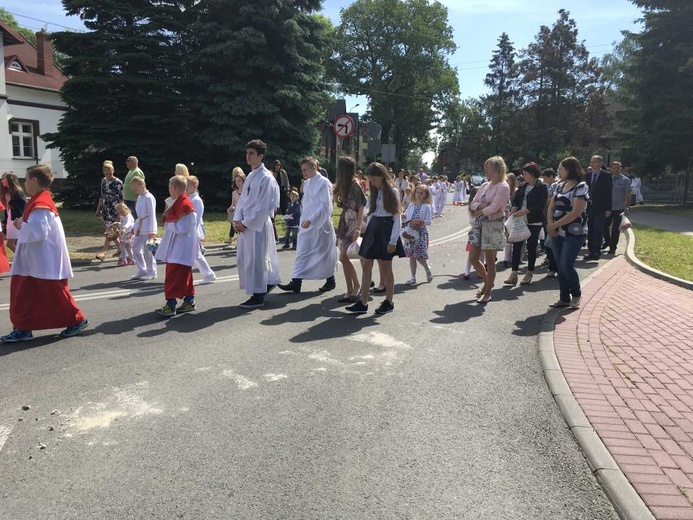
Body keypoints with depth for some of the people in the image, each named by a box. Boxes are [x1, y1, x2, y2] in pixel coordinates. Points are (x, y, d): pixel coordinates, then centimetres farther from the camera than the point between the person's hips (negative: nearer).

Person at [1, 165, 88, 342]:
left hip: (46, 263, -10)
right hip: (34, 262, 10)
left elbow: (38, 233, -28)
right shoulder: (39, 202, 11)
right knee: (22, 293, 10)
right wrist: (23, 224, 7)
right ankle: (23, 329, 16)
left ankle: (76, 320, 16)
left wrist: (21, 225, -14)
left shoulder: (40, 205, -21)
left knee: (54, 294, 1)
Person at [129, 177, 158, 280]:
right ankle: (142, 270, 20)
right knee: (135, 248, 9)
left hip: (147, 228, -9)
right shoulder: (139, 198, 15)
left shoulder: (149, 198, -13)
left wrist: (152, 231, -18)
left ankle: (151, 272, 8)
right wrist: (134, 227, 19)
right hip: (140, 227, 9)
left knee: (147, 249, -4)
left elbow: (152, 214, -16)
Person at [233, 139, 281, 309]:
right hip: (246, 224, 9)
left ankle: (258, 297, 11)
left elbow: (263, 206, -17)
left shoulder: (266, 178, -13)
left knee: (255, 260, -2)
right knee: (242, 259, 15)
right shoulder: (250, 176, 13)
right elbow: (243, 199, 14)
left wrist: (245, 223, -14)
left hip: (258, 224, -9)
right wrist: (237, 219, 0)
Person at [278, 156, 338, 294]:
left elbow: (325, 205, -18)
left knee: (325, 253, 6)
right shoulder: (306, 183, 11)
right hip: (306, 224, 7)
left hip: (320, 224, -7)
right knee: (302, 253, 2)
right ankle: (296, 283, 2)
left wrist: (310, 220, -24)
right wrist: (303, 220, 14)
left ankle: (330, 281, 22)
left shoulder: (324, 183, -12)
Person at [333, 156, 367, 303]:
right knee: (344, 258, 5)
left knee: (344, 257, -12)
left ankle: (357, 286, 5)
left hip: (353, 222, -8)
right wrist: (335, 193, 11)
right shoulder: (343, 184, 11)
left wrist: (358, 228, -22)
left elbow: (361, 207, -18)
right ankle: (350, 291, 10)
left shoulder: (355, 185, -14)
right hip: (344, 222, 8)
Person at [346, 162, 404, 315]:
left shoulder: (392, 192, -8)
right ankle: (363, 303, 5)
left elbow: (397, 217, -11)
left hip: (386, 229, -7)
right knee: (366, 265, 2)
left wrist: (393, 240, -16)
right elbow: (372, 213, 14)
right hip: (373, 228, 7)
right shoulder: (375, 192, 12)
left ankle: (389, 302, 19)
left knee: (386, 267, 3)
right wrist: (367, 231, 8)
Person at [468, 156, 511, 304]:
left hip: (493, 225, -7)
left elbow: (494, 207, -18)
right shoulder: (484, 185, 13)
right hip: (479, 224, 8)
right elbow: (473, 203, 9)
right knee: (473, 258, 9)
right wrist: (481, 206, -12)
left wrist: (478, 212, -7)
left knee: (490, 261, 2)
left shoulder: (503, 187, -9)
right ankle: (487, 281, 33)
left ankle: (488, 293, 14)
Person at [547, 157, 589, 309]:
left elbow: (576, 212, -18)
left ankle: (576, 294, 14)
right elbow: (551, 207, 10)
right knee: (560, 266, 7)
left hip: (573, 233, -7)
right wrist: (551, 225, -7)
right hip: (557, 233, 7)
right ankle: (564, 298, 17)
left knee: (566, 266, -11)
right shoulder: (560, 186, 12)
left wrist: (555, 225, -16)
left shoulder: (581, 187, -9)